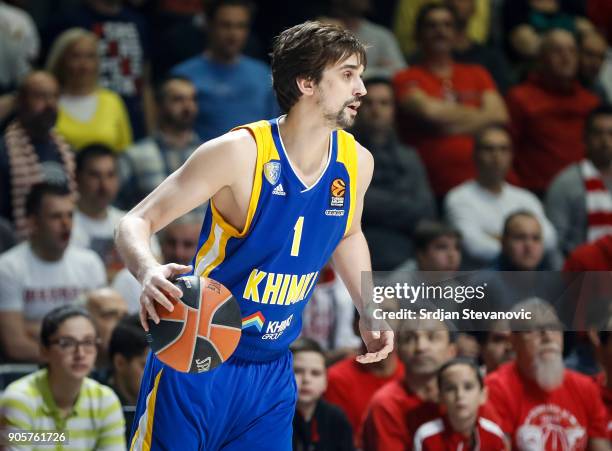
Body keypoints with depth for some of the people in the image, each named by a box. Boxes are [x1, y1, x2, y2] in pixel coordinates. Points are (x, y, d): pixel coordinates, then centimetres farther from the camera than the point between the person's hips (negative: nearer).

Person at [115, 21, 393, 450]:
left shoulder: (356, 162, -1)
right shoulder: (239, 153, -19)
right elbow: (136, 222, -18)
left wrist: (369, 314, 13)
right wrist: (149, 272, -39)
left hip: (273, 374, 5)